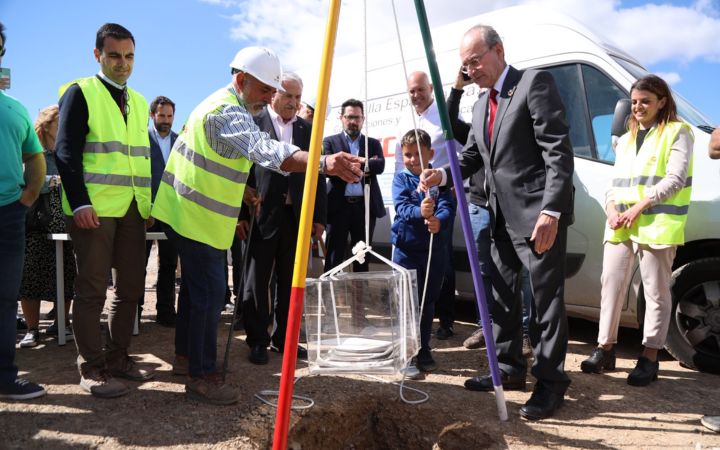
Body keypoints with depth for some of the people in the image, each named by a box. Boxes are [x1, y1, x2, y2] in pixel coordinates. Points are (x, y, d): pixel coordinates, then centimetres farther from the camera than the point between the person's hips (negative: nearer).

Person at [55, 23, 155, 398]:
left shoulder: (138, 102, 18)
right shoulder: (80, 93, -1)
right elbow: (66, 152, -8)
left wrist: (148, 203, 14)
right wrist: (79, 204, -17)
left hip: (132, 209, 6)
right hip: (94, 209, -6)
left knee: (131, 287, 10)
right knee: (92, 290, 0)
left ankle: (117, 357, 23)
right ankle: (91, 368, 10)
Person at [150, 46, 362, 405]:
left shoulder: (230, 107, 13)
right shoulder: (225, 112, -22)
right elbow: (265, 150, -40)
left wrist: (242, 191, 15)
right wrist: (324, 163, -52)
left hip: (193, 214, 11)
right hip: (198, 217, -11)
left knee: (196, 286, 18)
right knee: (210, 292, -7)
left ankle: (185, 355, 32)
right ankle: (202, 375, 3)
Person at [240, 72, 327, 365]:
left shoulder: (307, 130, 12)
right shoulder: (253, 123, 0)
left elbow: (318, 177, 11)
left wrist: (319, 217, 5)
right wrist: (241, 214, -10)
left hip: (298, 217, 4)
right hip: (263, 215, -4)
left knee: (289, 282, 10)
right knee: (257, 281, 5)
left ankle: (283, 339, 22)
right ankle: (258, 341, 17)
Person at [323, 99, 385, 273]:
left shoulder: (373, 143, 14)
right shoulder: (330, 142, 8)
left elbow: (380, 165, -5)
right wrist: (364, 166, -7)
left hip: (365, 206, 2)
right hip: (339, 205, -2)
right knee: (334, 257, -1)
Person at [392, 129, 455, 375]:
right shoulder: (401, 178, 0)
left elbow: (448, 206, -12)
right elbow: (401, 207, -16)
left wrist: (439, 220, -35)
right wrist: (420, 211, -37)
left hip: (435, 248, 1)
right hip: (406, 247, -1)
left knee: (428, 300, 11)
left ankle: (423, 348, 26)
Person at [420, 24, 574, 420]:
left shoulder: (535, 83, -10)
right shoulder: (481, 104, 15)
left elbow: (558, 152, -17)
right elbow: (473, 157, 18)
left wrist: (550, 212, -24)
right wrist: (442, 174, -2)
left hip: (537, 214, -9)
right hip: (503, 217, 9)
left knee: (546, 298, -1)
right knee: (503, 296, 15)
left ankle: (550, 381, 12)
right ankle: (509, 368, 29)